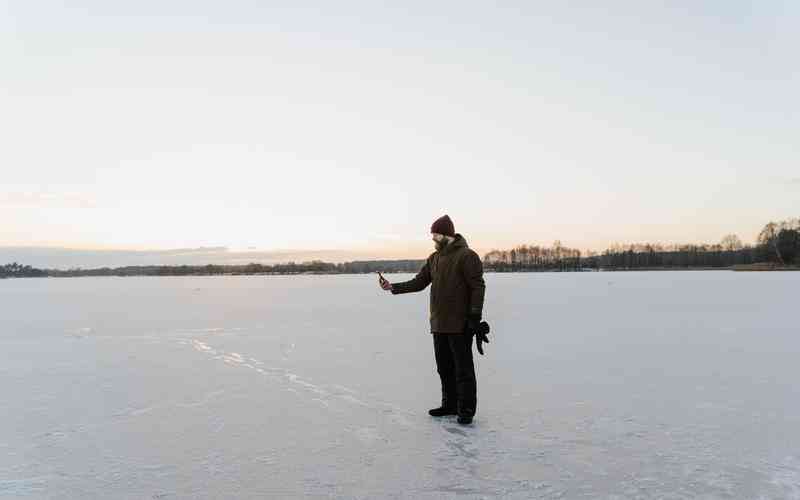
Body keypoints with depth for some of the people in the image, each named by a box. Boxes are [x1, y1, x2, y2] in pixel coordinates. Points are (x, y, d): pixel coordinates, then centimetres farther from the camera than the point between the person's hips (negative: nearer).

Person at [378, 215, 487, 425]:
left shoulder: (466, 256, -10)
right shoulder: (434, 258, 12)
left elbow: (478, 287, -13)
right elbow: (418, 283, 12)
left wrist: (475, 317, -17)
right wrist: (392, 287, 1)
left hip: (460, 324, -7)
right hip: (439, 324, 8)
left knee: (463, 368, 0)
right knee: (444, 367, 14)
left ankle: (466, 410, 10)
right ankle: (450, 405, 27)